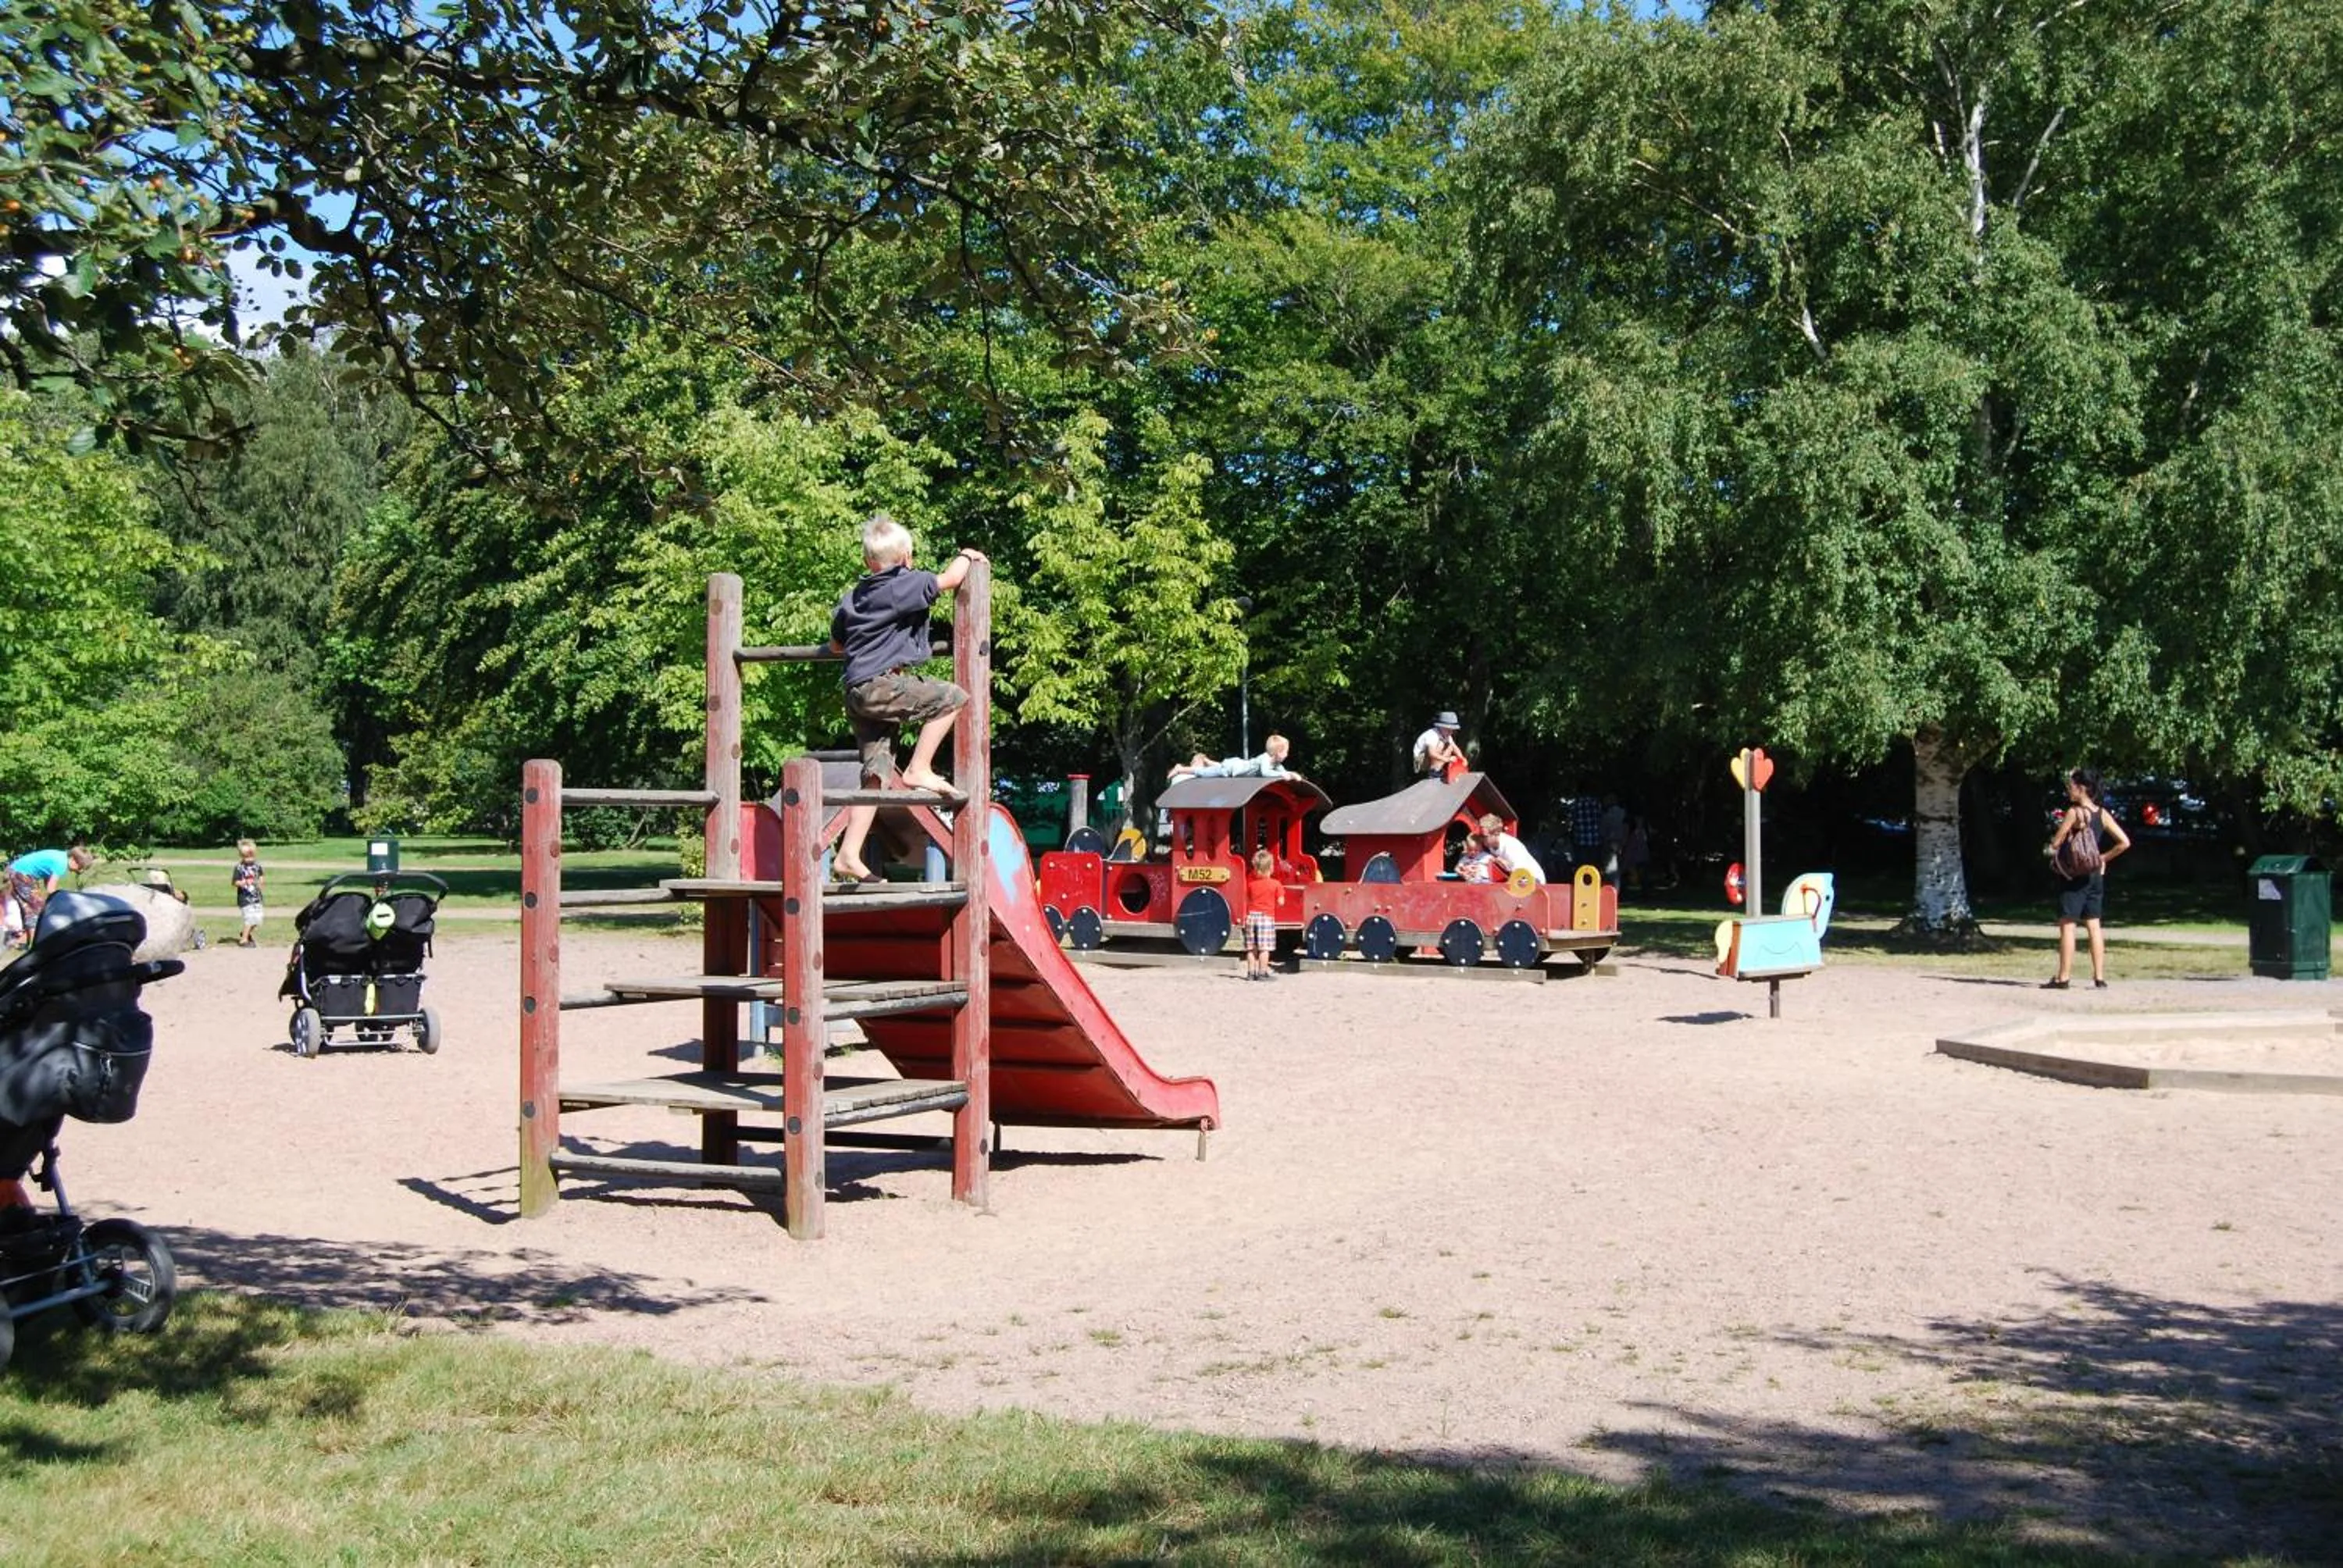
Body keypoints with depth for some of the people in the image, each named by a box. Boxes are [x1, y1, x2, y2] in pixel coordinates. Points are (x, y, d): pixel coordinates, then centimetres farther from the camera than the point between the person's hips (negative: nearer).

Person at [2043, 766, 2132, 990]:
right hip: (2096, 875, 6)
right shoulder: (2103, 814, 5)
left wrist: (2049, 848, 12)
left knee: (2067, 925, -2)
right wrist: (2104, 858, 9)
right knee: (2094, 925, 9)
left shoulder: (2074, 812, -12)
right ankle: (2100, 977, 8)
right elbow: (2124, 842, 1)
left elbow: (2055, 844, -10)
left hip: (2073, 876, -6)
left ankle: (2063, 977, -2)